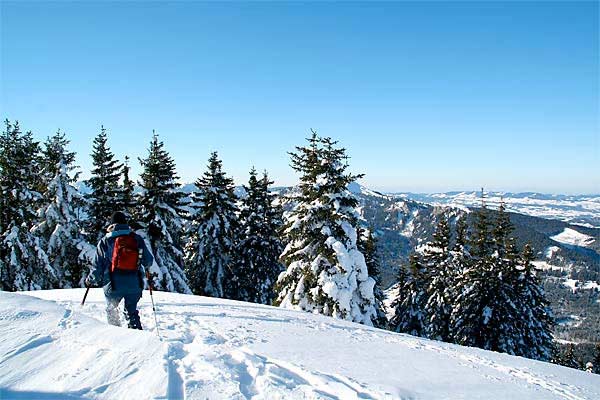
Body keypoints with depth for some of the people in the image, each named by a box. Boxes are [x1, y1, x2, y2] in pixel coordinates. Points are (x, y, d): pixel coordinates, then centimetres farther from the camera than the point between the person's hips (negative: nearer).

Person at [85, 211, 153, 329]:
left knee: (111, 310, 22)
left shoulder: (105, 241, 1)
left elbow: (98, 265, 2)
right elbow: (148, 261, 8)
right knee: (131, 311, 18)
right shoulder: (137, 238, 3)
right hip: (135, 284, 1)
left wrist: (90, 280, 18)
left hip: (113, 284, -1)